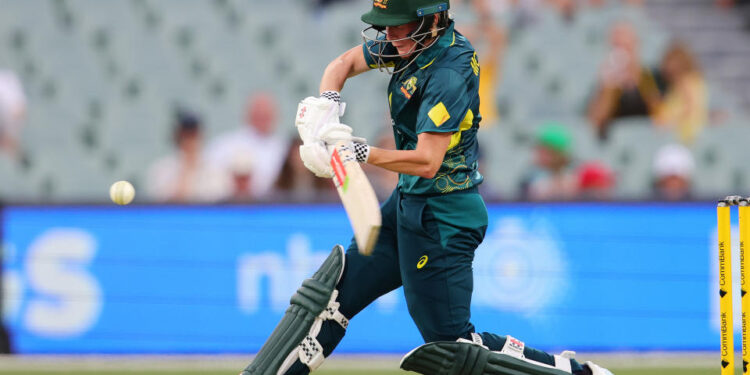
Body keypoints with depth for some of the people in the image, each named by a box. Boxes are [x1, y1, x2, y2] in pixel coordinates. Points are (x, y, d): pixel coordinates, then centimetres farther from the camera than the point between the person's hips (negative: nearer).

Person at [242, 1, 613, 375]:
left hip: (440, 219, -9)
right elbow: (345, 63, 13)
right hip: (406, 204, 9)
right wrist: (326, 103, -7)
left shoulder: (448, 73, -24)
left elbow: (427, 161, -29)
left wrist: (360, 152, -31)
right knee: (333, 290, 8)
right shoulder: (415, 39, 2)